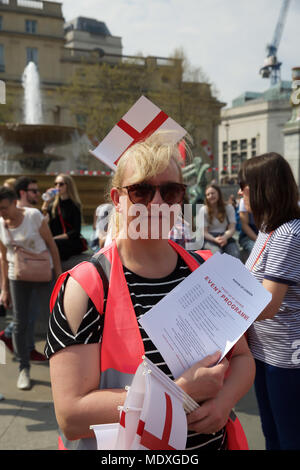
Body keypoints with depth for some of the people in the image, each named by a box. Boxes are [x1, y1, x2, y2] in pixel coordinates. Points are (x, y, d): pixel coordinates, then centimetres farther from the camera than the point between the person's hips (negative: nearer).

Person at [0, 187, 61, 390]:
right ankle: (24, 369, 19)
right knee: (20, 324, 3)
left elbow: (51, 244, -7)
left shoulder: (33, 216, -12)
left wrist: (59, 275, -9)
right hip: (18, 278, 3)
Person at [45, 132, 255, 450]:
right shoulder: (85, 287, -20)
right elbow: (71, 417, -24)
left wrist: (223, 400, -17)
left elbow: (241, 357, 3)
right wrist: (181, 391, -26)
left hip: (211, 440, 4)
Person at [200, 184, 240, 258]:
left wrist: (225, 237, -24)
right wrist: (215, 239, -23)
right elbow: (204, 232, -1)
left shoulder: (228, 207, 8)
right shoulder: (203, 210, 5)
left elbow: (232, 228, -1)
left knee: (235, 254, -30)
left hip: (226, 237, 2)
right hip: (210, 238, -1)